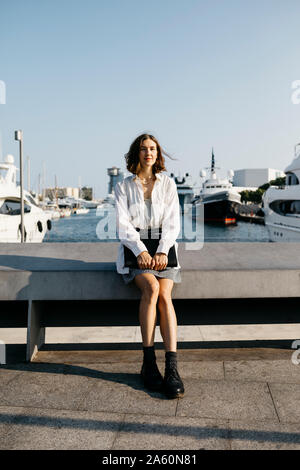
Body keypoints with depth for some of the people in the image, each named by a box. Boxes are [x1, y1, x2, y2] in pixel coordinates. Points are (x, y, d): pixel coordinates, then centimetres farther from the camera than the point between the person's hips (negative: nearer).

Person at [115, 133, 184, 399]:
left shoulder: (168, 184, 12)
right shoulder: (123, 187, 9)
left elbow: (173, 223, 3)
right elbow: (123, 225, -1)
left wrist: (162, 251, -13)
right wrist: (141, 251, -17)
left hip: (163, 248, 1)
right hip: (134, 248, -1)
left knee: (164, 295, -25)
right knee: (151, 287, -30)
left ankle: (172, 369, -29)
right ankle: (149, 363, -23)